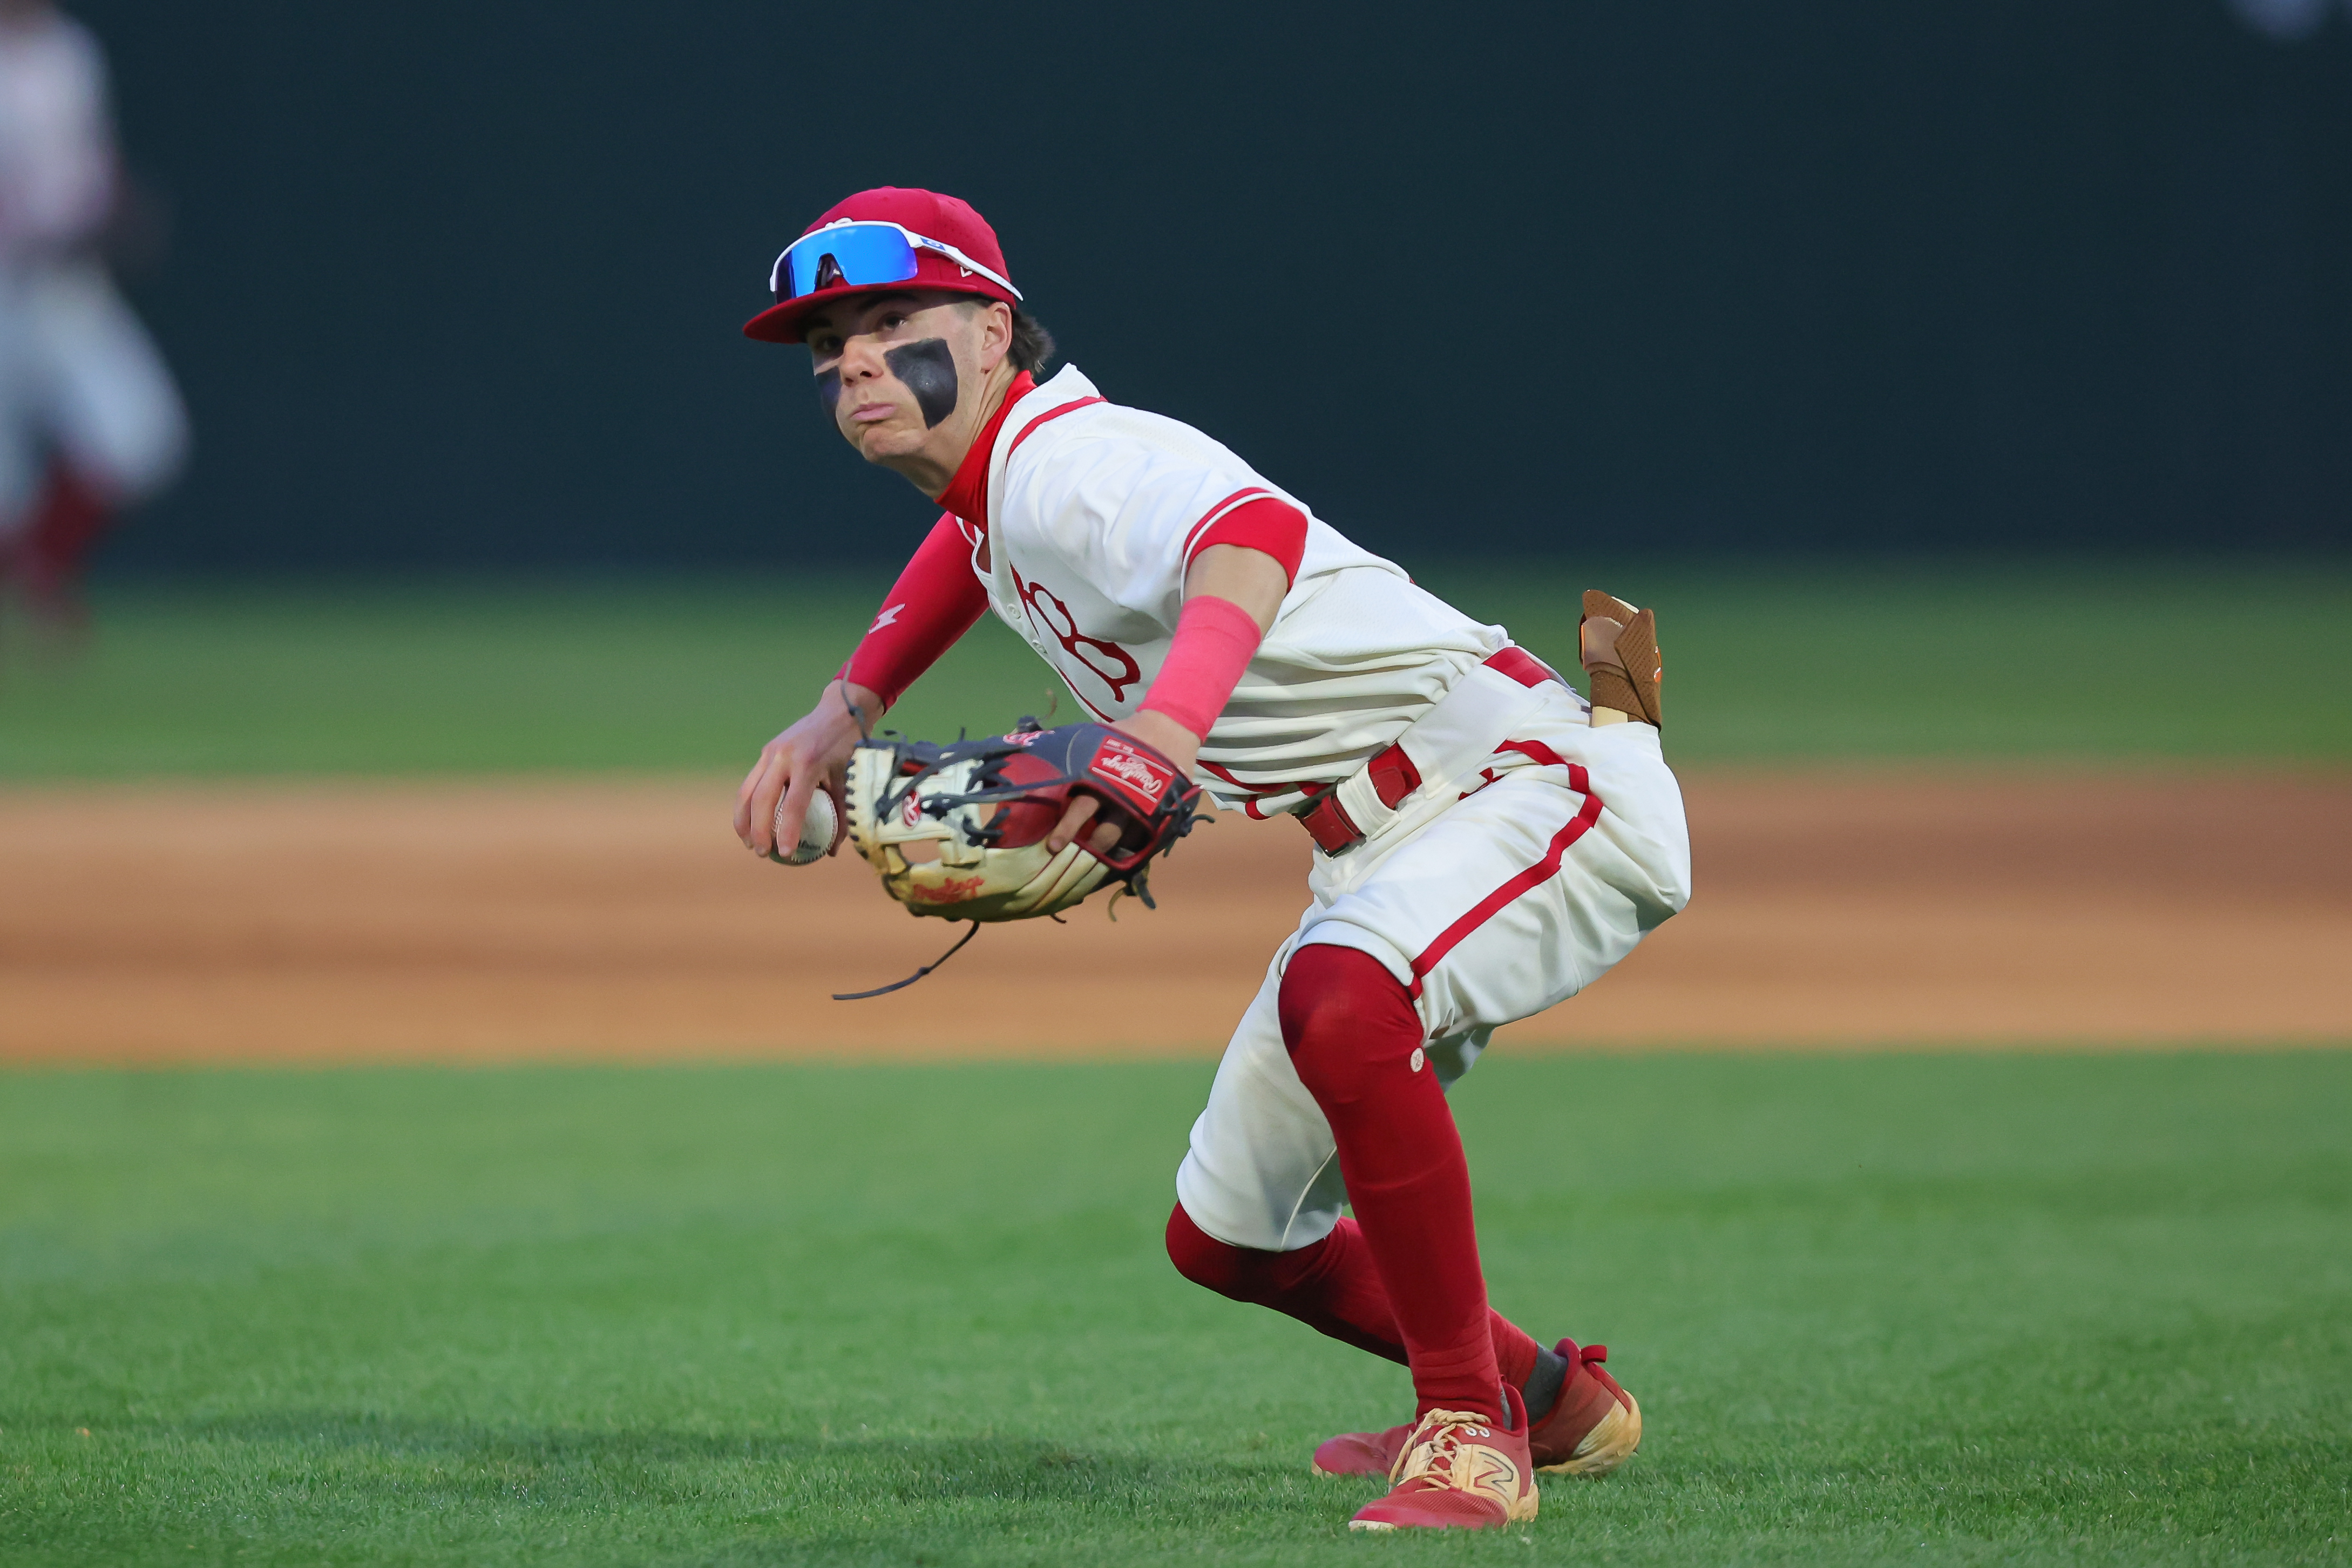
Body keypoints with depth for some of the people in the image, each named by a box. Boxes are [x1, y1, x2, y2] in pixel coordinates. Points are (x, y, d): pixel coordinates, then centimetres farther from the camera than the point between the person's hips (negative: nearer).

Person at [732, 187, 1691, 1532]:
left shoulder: (1070, 459, -21)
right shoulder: (1002, 478, 10)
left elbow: (1254, 532, -44)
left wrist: (1165, 732, -62)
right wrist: (844, 710, 24)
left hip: (1534, 777, -11)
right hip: (1385, 852, 11)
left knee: (1339, 1005, -41)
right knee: (1227, 1239, 15)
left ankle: (1471, 1432, -27)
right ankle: (1552, 1402, 36)